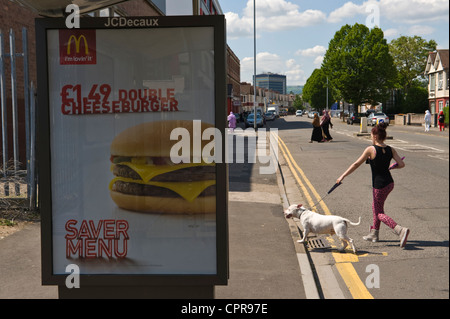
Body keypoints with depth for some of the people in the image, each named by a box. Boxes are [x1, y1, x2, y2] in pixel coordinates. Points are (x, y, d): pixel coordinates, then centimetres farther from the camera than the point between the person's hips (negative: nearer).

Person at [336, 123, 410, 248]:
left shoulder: (371, 149, -15)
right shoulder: (390, 150, -1)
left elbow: (356, 164, -11)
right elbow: (401, 164, -5)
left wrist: (343, 176, -5)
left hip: (379, 185, -7)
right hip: (389, 183, 7)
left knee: (379, 213, 4)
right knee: (375, 207, 25)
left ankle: (401, 230, -16)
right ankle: (374, 233, 33)